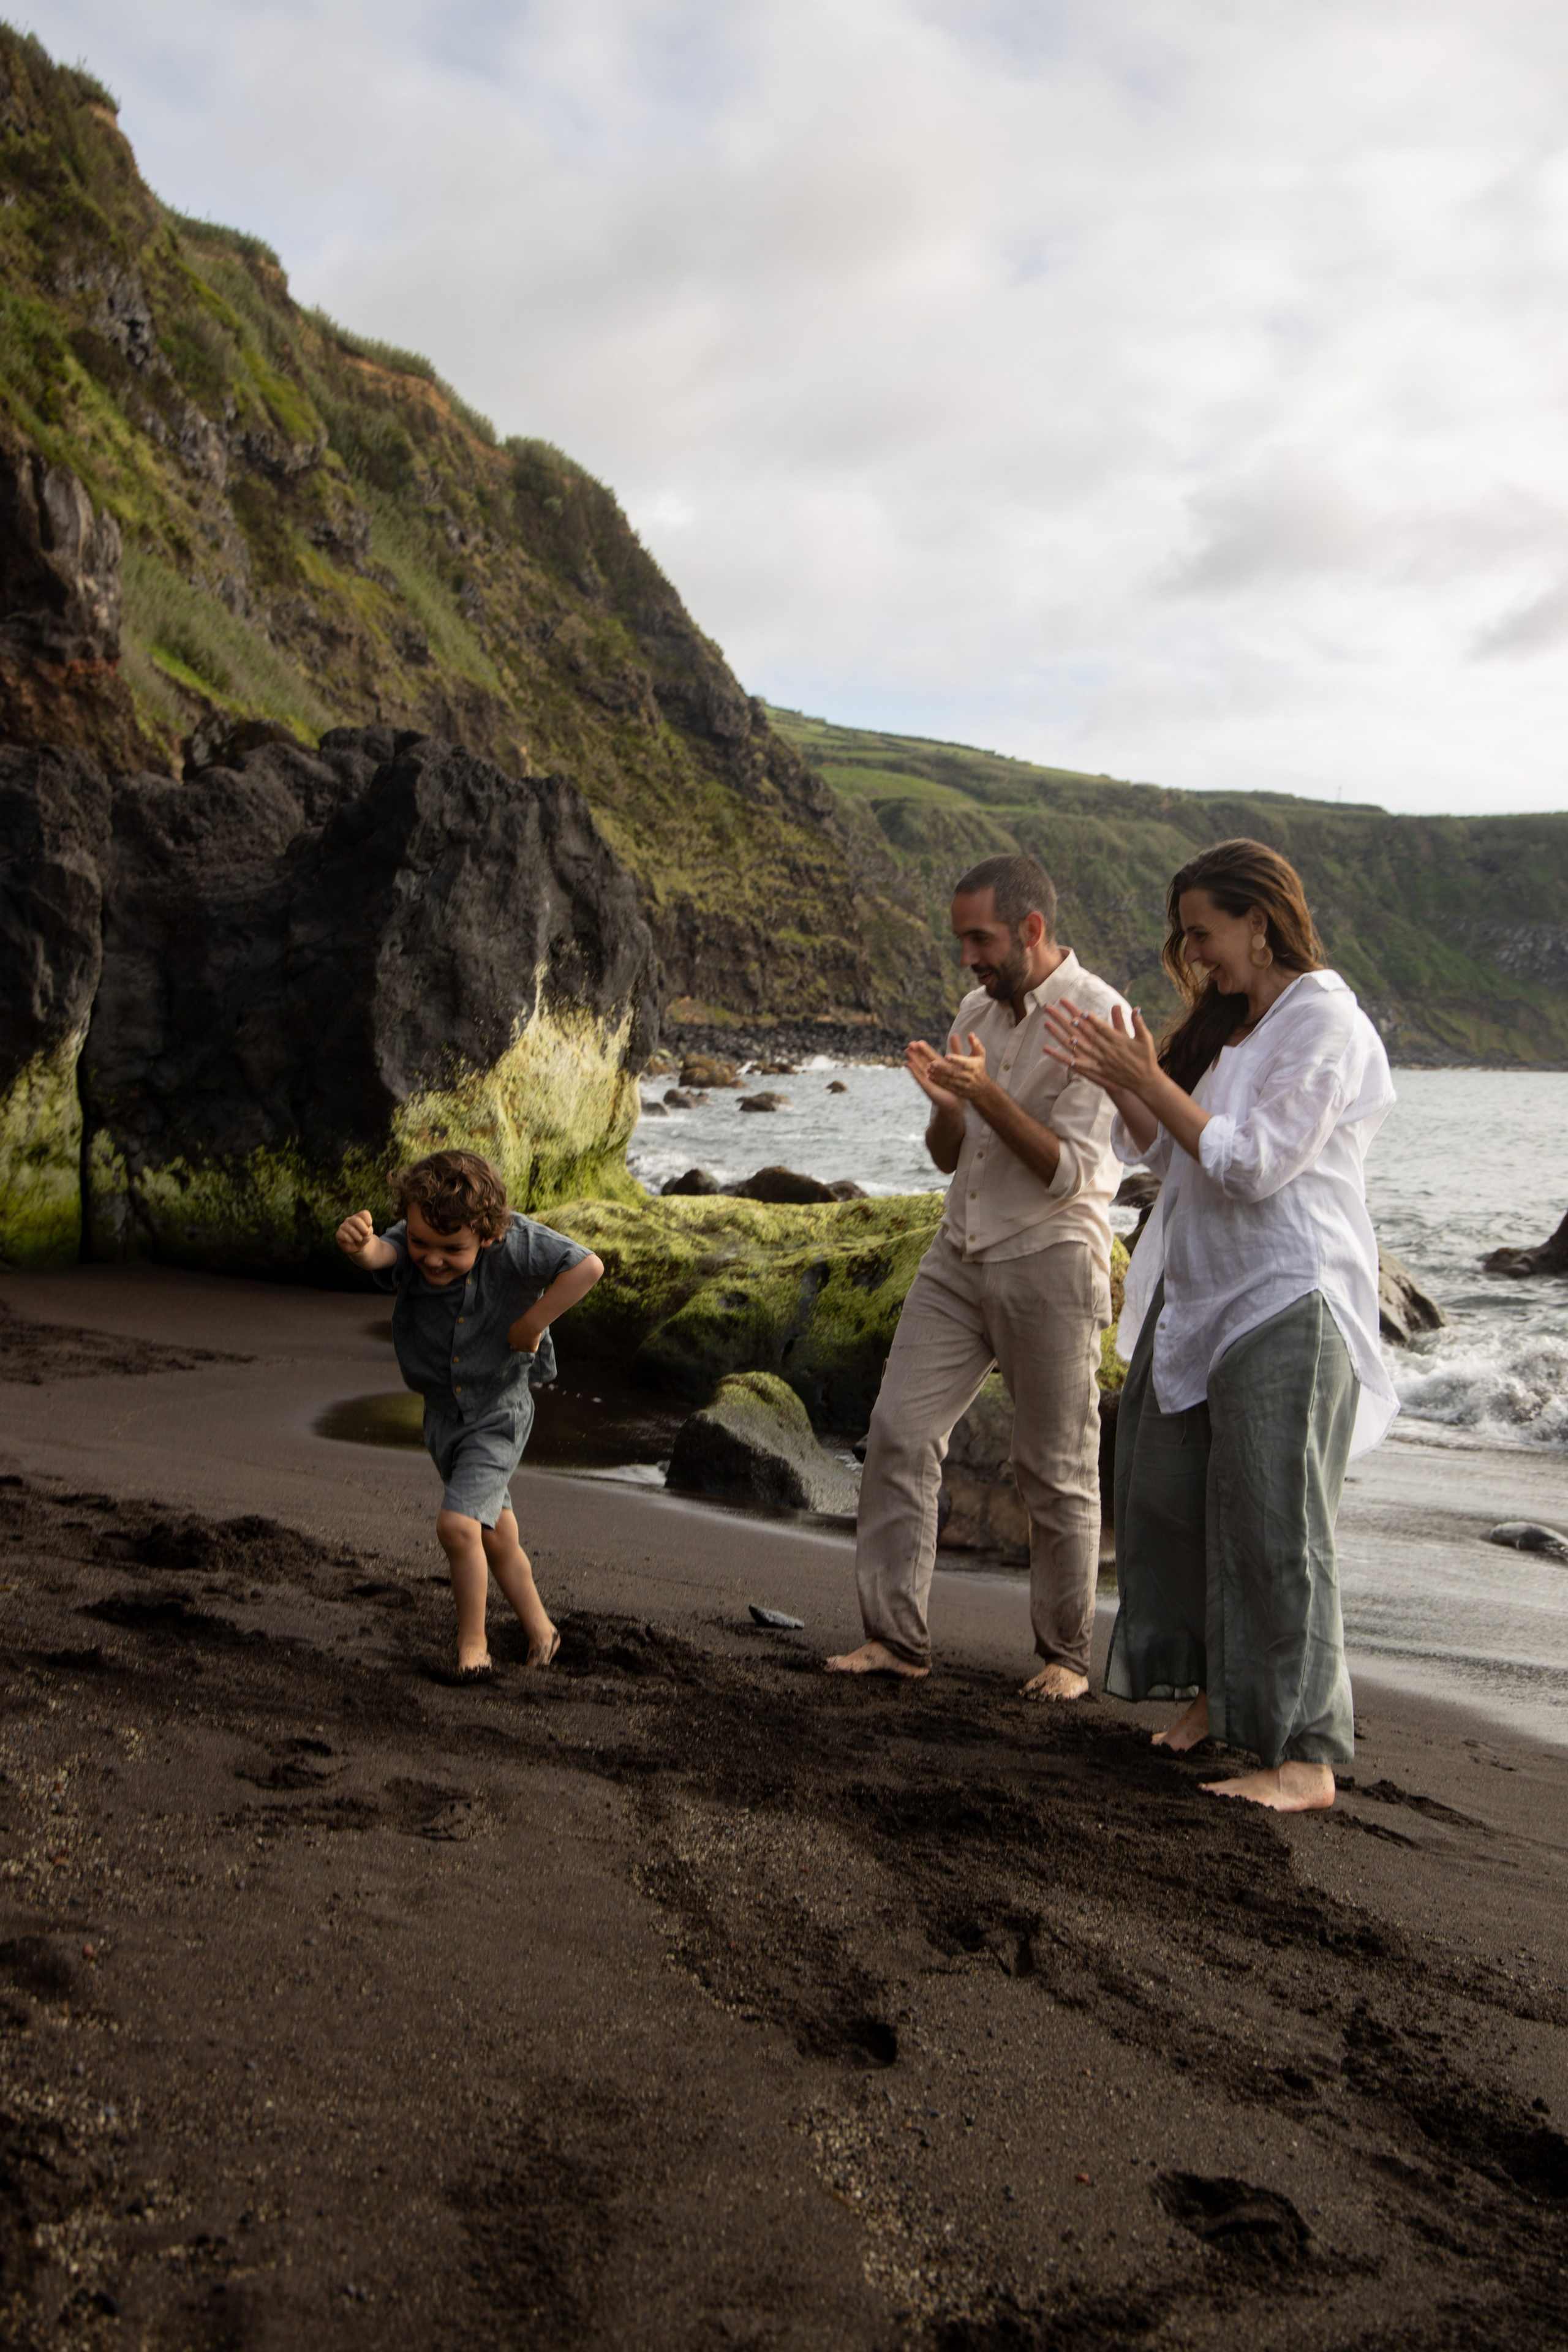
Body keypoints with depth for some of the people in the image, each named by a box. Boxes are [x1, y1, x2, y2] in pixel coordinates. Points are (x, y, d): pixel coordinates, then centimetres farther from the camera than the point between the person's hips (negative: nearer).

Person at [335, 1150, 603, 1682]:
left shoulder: (514, 1242, -24)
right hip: (443, 1413, 5)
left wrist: (533, 1322, -25)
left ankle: (472, 1642, 2)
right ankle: (539, 1629, 37)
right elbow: (380, 1254, -41)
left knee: (458, 1524, -19)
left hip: (499, 1411, -5)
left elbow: (588, 1267, -26)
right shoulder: (408, 1246, -18)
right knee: (495, 1534, 18)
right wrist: (358, 1246, -65)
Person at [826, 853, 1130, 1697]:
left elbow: (1072, 1174, -17)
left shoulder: (1097, 1017, -12)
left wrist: (988, 1096, -24)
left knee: (1056, 1470, 3)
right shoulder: (977, 1010, 10)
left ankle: (1065, 1654, 19)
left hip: (1049, 1263, -6)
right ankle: (895, 1635, 9)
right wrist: (944, 1104, -7)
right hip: (959, 1256, 7)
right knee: (900, 1432, 0)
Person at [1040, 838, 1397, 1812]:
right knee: (1177, 1501, 14)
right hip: (1199, 1297, 9)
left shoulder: (1324, 1021, -13)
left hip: (1288, 1304, -9)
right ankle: (1219, 1690, 30)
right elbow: (1163, 1150, 18)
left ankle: (1306, 1755, 0)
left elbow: (1253, 1165, -20)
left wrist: (1151, 1082, -16)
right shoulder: (1227, 1024, 15)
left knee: (1275, 1524, -8)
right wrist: (1122, 1087, 2)